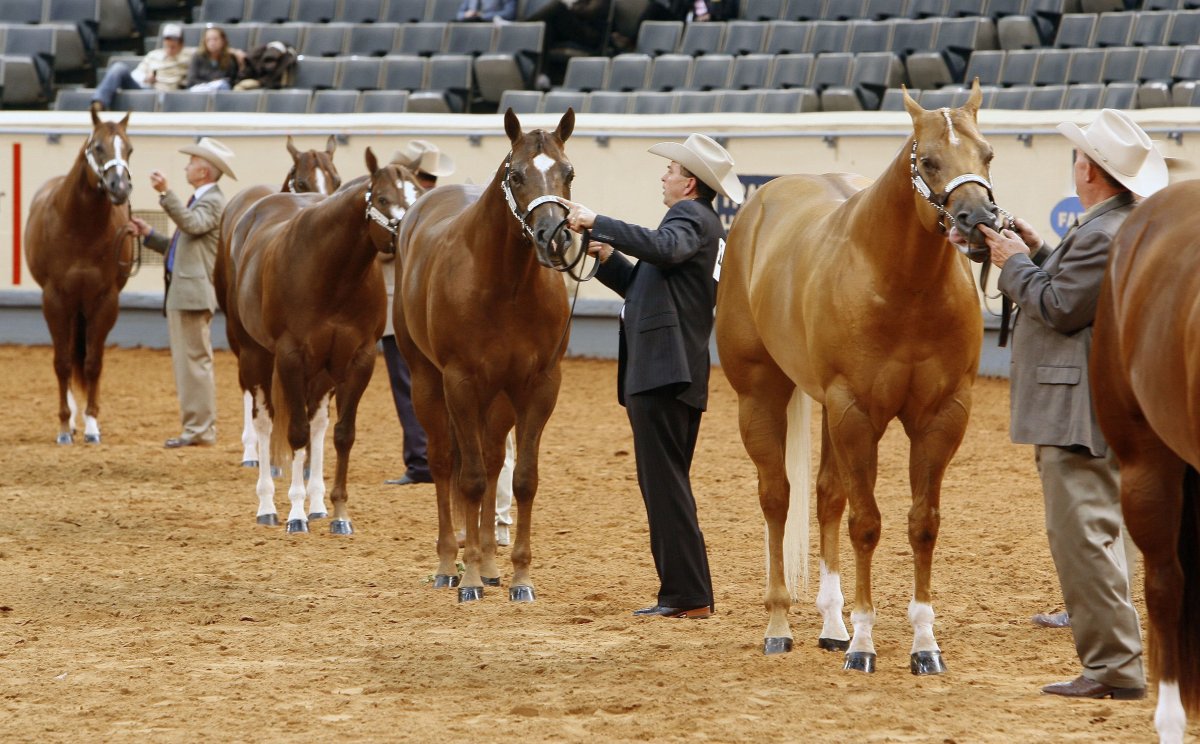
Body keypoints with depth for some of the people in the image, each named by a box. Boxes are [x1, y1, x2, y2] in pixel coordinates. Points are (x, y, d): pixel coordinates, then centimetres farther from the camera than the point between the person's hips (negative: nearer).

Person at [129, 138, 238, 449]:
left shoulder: (212, 202, -9)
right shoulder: (198, 201, 22)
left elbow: (193, 224, -30)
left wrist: (166, 194, -37)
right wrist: (149, 234, 18)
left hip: (195, 292, -11)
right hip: (181, 293, 11)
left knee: (195, 359, -8)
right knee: (188, 362, 13)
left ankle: (200, 429, -7)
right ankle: (196, 426, 18)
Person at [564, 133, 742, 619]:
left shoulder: (691, 216, -8)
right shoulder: (705, 225, 24)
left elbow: (665, 247, -32)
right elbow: (647, 285, 28)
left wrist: (597, 223, -29)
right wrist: (607, 258, 15)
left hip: (662, 372, -11)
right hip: (681, 375, 11)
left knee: (664, 483, -10)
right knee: (667, 486, 14)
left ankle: (689, 596, -11)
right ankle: (684, 592, 16)